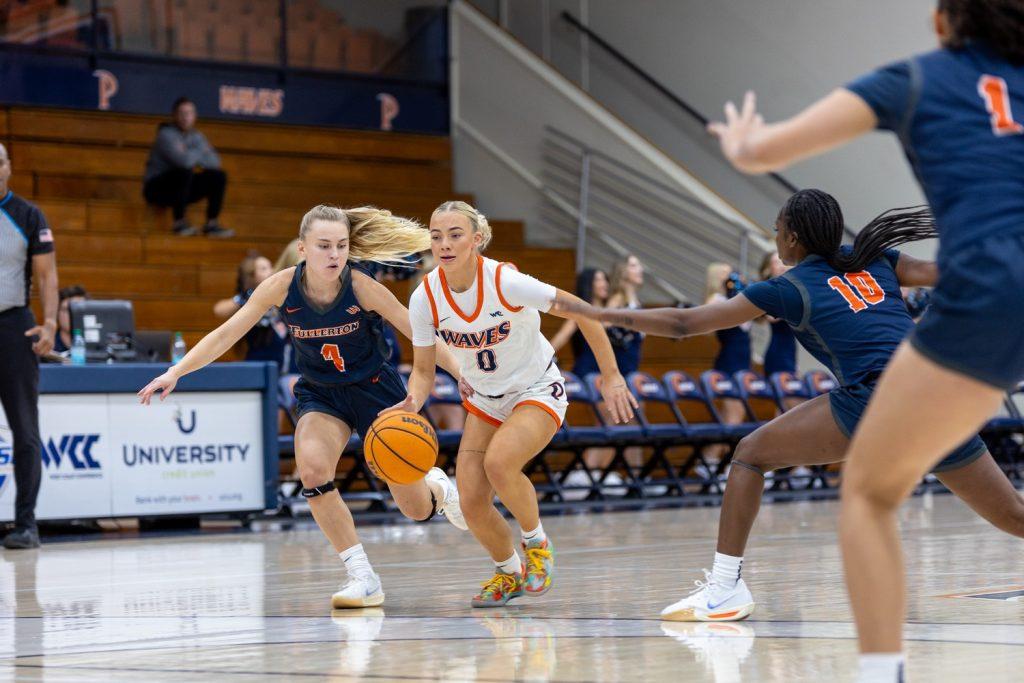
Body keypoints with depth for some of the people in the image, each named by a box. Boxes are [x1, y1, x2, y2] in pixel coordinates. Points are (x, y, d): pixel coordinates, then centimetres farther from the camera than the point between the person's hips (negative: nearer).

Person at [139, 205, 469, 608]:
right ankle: (363, 578, -18)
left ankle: (438, 488, 41)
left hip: (374, 389, -2)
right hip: (320, 394, 2)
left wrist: (465, 374, -20)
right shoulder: (282, 287, -18)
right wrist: (176, 372, -21)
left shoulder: (362, 287, -24)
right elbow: (226, 335, -12)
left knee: (417, 510, 1)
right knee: (312, 468, -30)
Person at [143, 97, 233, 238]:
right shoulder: (166, 135, -17)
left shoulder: (196, 136, 5)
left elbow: (214, 162, -4)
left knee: (218, 176, -4)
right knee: (184, 172, -34)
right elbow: (184, 162, -32)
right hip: (157, 188, -7)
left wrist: (192, 156, -18)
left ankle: (211, 224, -7)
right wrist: (200, 152, -12)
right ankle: (179, 222, -26)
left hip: (181, 189, 7)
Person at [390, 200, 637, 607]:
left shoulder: (506, 283, -28)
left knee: (499, 462, -32)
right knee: (472, 504, -7)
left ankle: (536, 543, -3)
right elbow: (423, 370, -4)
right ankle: (510, 573, 24)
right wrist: (413, 403, -27)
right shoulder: (424, 299, -15)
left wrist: (610, 375, -16)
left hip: (537, 392, -4)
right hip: (485, 401, 5)